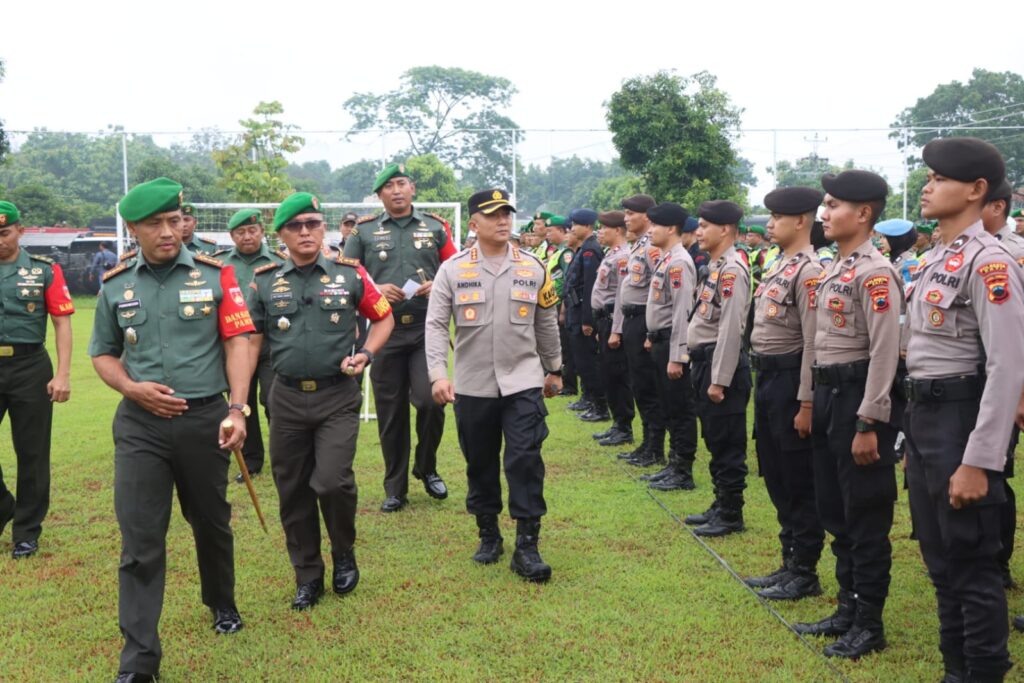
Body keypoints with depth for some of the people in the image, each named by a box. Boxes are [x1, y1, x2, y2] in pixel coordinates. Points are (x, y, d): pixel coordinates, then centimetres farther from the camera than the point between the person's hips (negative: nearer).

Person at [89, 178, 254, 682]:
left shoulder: (214, 275, -1)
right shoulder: (115, 285, 4)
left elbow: (237, 342, -4)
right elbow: (103, 354, 12)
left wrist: (238, 408, -14)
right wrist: (133, 388, -7)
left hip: (205, 418, 0)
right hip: (140, 424, 1)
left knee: (211, 521, 17)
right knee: (139, 539, -3)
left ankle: (221, 603, 44)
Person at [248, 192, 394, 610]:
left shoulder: (350, 275, 1)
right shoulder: (264, 283, 4)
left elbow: (383, 318, 11)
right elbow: (250, 343, 7)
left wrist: (365, 353, -6)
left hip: (338, 397, -2)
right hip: (287, 399, 2)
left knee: (331, 481, -14)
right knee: (293, 491, 8)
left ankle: (344, 554, 16)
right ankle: (307, 576, 25)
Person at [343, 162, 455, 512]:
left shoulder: (436, 227, 9)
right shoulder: (364, 231, 7)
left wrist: (438, 287, -10)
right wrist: (375, 290, -12)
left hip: (426, 329, 0)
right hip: (384, 332, 1)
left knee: (430, 400, -13)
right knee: (390, 413, 5)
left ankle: (427, 468, 14)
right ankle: (395, 489, 18)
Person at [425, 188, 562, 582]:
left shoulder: (533, 268, 3)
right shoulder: (453, 270, -3)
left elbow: (546, 324, 12)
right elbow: (436, 325, -8)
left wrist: (553, 370, 18)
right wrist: (438, 374, -19)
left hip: (523, 383, 0)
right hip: (472, 386, 0)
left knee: (526, 461, -6)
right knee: (480, 463, 11)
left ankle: (527, 546, 1)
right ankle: (488, 534, 29)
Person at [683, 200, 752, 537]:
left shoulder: (733, 269, -16)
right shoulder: (716, 266, 15)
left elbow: (731, 329, -21)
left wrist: (719, 380, -22)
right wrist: (701, 368, 18)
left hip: (721, 364, -10)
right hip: (704, 360, 10)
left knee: (727, 443, -1)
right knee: (714, 441, 17)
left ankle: (731, 515, 8)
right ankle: (720, 505, 27)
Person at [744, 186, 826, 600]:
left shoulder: (809, 271, -15)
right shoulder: (778, 266, 14)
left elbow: (813, 343, -19)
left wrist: (806, 403, -20)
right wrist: (764, 383, 18)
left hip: (789, 379, -10)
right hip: (766, 378, 10)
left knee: (800, 483, 1)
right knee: (776, 479, 16)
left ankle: (805, 574, 11)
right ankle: (790, 563, 27)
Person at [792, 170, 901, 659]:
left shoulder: (875, 273, -16)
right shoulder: (833, 270, 13)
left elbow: (884, 353, -20)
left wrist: (868, 424, -21)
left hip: (858, 399, -10)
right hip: (828, 396, 10)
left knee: (867, 519, 1)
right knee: (835, 514, 16)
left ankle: (869, 624, 13)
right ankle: (848, 609, 29)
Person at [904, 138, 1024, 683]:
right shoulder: (936, 260, 13)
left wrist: (978, 463, -23)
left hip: (962, 417, -9)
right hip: (924, 416, 10)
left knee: (972, 563, 1)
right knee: (940, 558, 18)